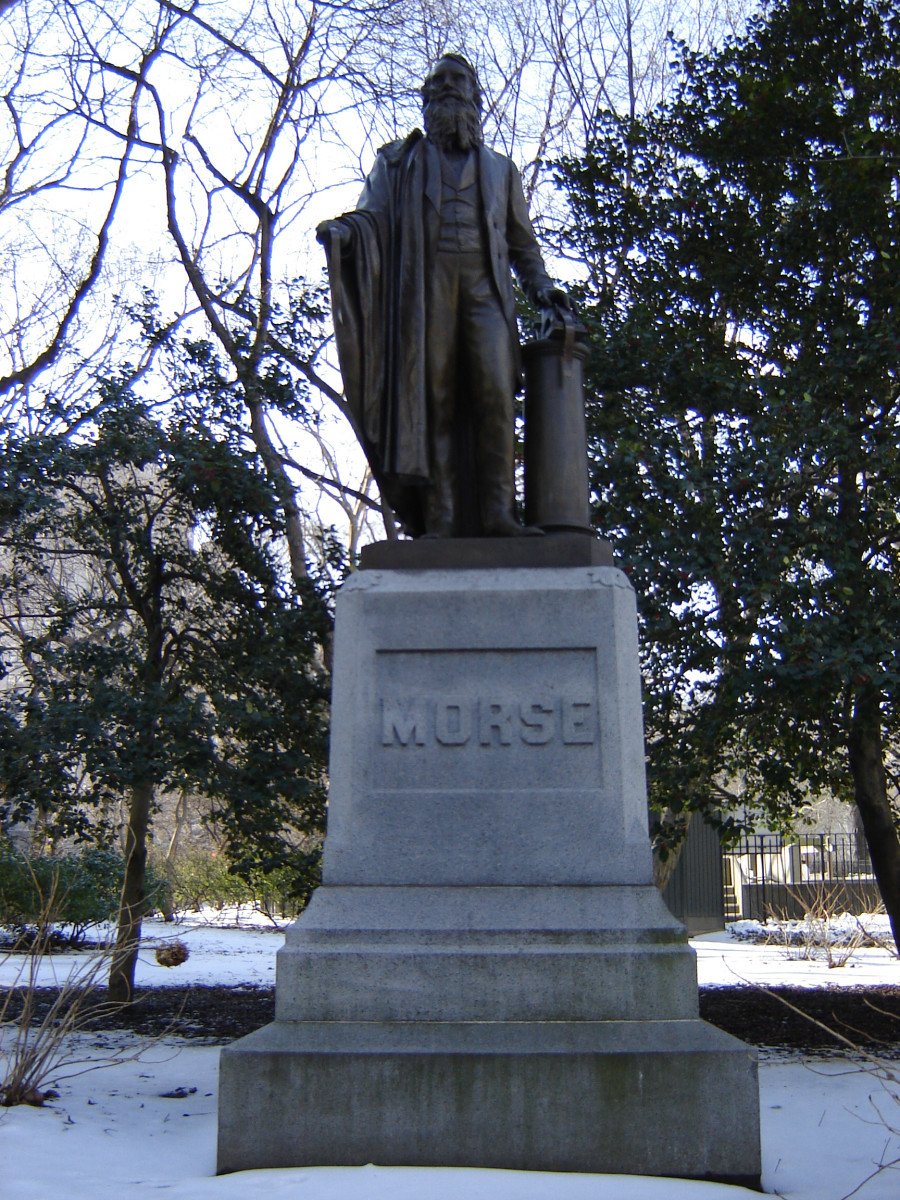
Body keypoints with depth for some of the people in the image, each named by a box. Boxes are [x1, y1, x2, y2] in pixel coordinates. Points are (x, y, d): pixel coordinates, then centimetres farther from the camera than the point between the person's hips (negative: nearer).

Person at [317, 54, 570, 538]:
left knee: (495, 392, -18)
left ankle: (496, 511, -20)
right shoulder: (400, 161, 24)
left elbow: (521, 239, 27)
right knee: (433, 400, -11)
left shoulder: (499, 168, 28)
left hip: (485, 287, 1)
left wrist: (539, 285, 10)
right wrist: (342, 231, -13)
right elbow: (372, 215, 10)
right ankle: (439, 519, -14)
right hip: (425, 288, -1)